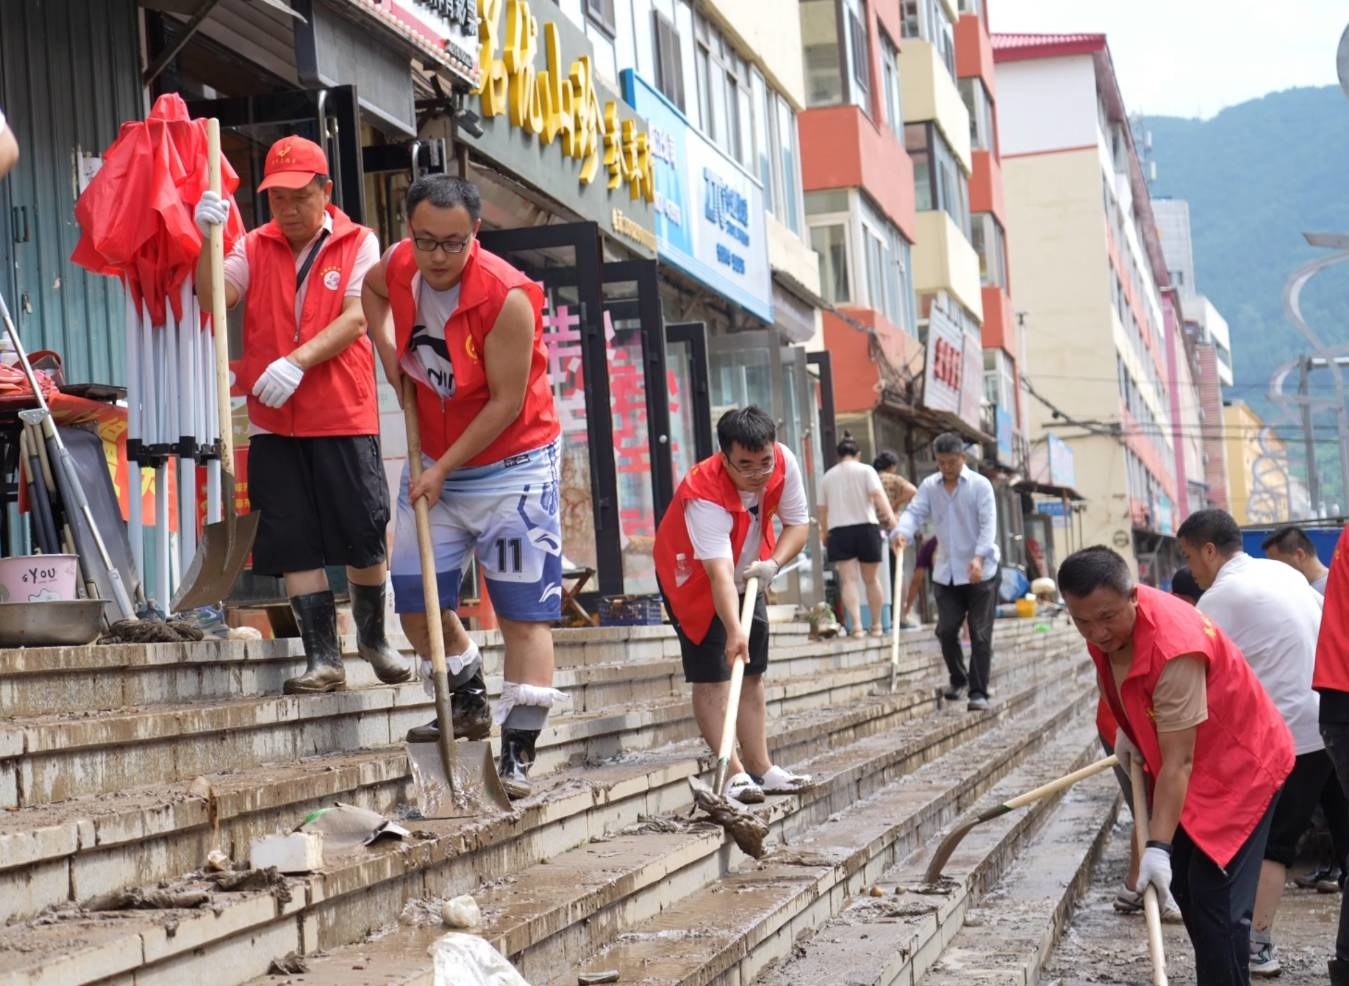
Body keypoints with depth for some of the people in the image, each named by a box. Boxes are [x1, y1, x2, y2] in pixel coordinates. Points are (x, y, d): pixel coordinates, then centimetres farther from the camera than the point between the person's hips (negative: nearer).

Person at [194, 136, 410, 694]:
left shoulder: (359, 244, 1)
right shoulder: (255, 248, 9)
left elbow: (355, 319, -11)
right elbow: (215, 298, -6)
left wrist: (298, 362, -23)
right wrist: (208, 239, -22)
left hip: (344, 417, -2)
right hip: (274, 422, 2)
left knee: (363, 538, 2)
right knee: (294, 545, 0)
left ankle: (373, 640, 25)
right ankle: (323, 658, 7)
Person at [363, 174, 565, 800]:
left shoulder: (506, 297, -25)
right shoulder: (398, 267, -6)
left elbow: (505, 403, -21)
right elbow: (372, 288, 21)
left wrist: (442, 470, -19)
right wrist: (388, 350, 2)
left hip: (511, 465, -6)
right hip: (434, 464, 7)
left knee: (524, 611, -7)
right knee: (414, 596, 8)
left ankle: (518, 753, -6)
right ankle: (469, 703, 28)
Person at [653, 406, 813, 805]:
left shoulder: (784, 462, -22)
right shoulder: (704, 494, -39)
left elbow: (798, 523, -11)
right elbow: (719, 573, -46)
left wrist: (772, 564, -30)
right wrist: (734, 629, -57)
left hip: (747, 576, 6)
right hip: (696, 581, -6)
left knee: (752, 674, 10)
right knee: (712, 676, -14)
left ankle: (760, 768, 16)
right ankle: (734, 773, -16)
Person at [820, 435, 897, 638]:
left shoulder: (828, 477, 12)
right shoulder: (865, 470, 4)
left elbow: (823, 511, 13)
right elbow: (878, 494, -13)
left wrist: (825, 534, 24)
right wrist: (890, 515, -21)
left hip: (839, 530, 1)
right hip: (866, 527, -1)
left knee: (848, 579, -5)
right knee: (871, 579, 10)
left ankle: (856, 625, -20)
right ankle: (876, 625, 17)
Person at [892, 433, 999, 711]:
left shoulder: (980, 485, -6)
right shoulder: (929, 486, 5)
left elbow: (988, 524, -13)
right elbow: (914, 512, -6)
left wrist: (979, 557, -28)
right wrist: (902, 532, -29)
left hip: (980, 572, -4)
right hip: (946, 572, 4)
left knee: (980, 635, -3)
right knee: (946, 630, 3)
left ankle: (979, 692, 1)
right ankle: (958, 679, 26)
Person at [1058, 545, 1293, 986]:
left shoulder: (1174, 649, -35)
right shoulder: (1105, 623, -11)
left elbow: (1177, 763, -34)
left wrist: (1159, 847, -37)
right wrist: (1127, 730, 6)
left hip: (1237, 764, -9)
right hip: (1190, 766, 9)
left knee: (1216, 901, -16)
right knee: (1184, 887, 14)